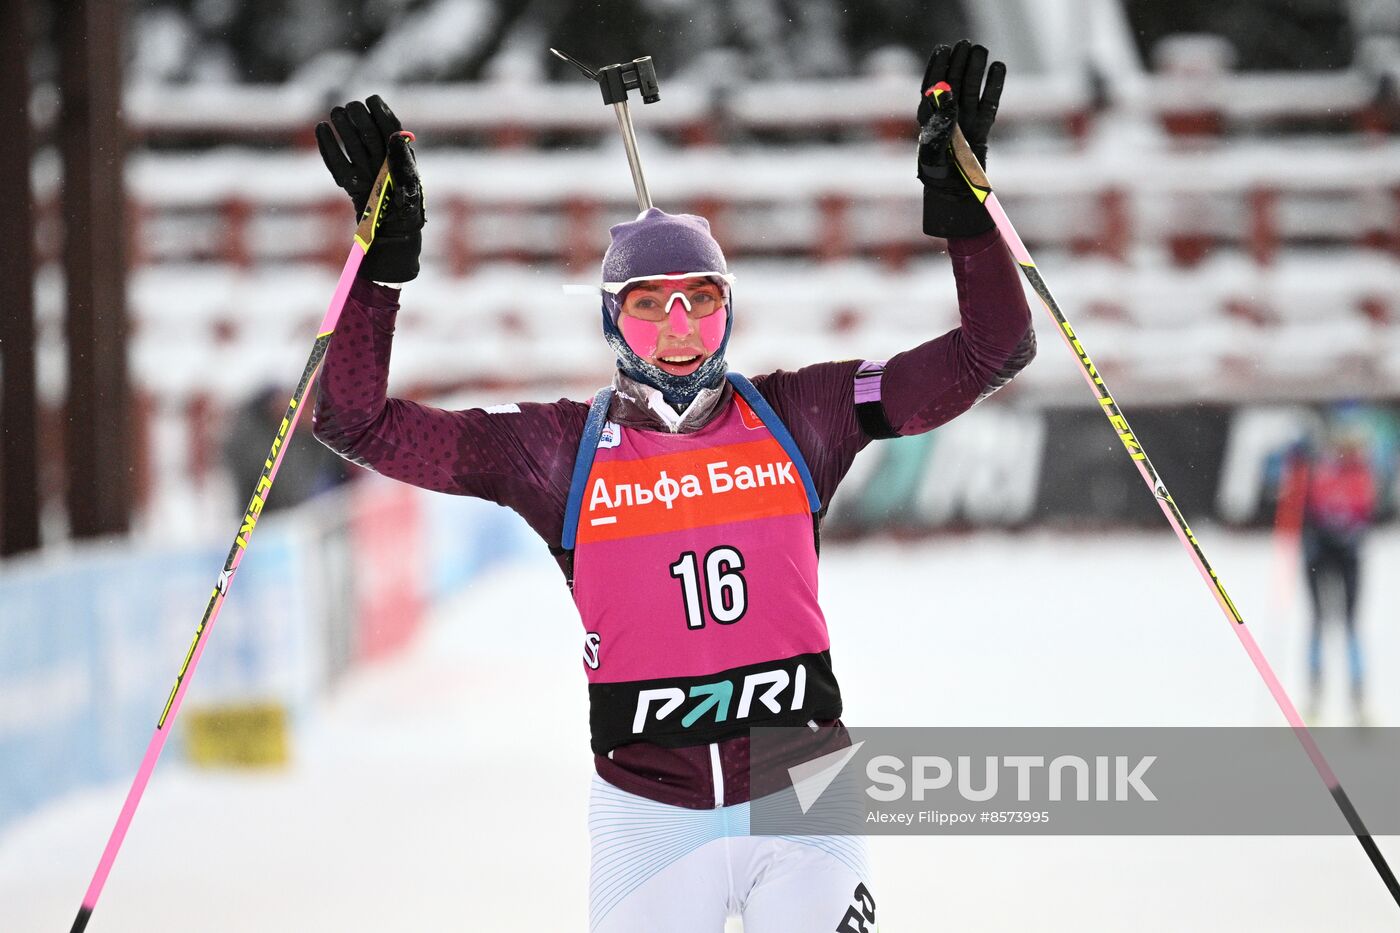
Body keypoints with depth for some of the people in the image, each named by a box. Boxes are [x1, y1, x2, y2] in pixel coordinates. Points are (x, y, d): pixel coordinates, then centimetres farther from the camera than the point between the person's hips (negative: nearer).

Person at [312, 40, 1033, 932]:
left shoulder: (796, 419, 2)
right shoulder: (560, 450, 0)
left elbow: (988, 354, 3)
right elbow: (363, 423, -2)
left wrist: (960, 200, -8)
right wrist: (386, 255, -9)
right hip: (650, 815, 0)